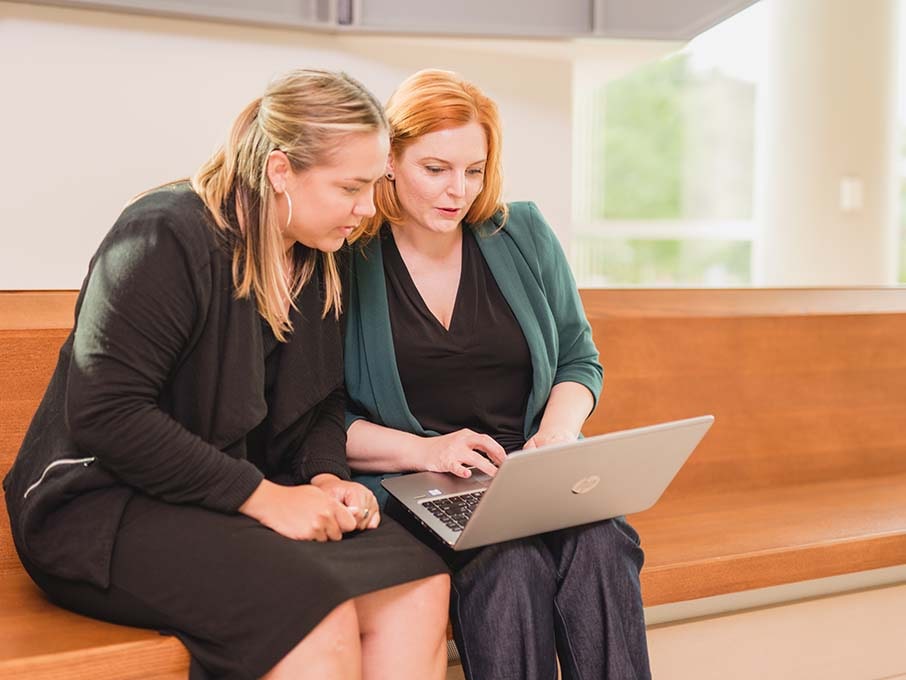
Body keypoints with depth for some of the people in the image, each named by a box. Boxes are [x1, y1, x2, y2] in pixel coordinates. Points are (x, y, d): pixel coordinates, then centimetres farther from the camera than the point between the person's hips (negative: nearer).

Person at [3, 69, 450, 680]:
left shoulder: (322, 259, 7)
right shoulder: (166, 238, -17)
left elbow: (324, 402, 16)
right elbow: (105, 416, -24)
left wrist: (328, 476, -6)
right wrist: (264, 496, -24)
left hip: (257, 491, 7)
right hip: (106, 505, -7)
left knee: (419, 584, -15)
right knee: (318, 616, -31)